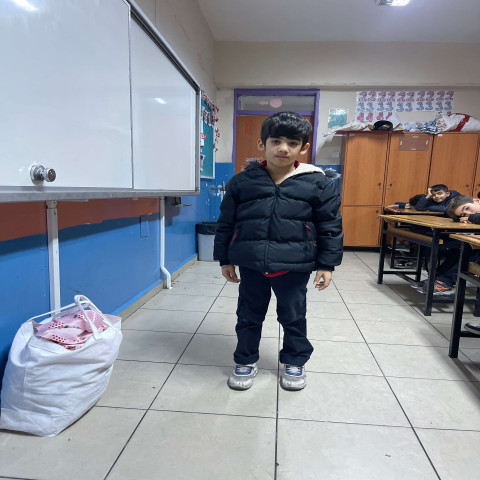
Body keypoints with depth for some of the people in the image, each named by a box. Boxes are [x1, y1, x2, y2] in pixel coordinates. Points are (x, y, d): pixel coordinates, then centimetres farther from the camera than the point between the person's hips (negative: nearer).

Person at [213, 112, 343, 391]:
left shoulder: (318, 183, -4)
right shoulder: (242, 182, -1)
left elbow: (330, 226, 0)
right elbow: (226, 223, 5)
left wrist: (327, 264, -2)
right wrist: (225, 259, 6)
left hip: (295, 266, -1)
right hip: (251, 264, 1)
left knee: (294, 316, 16)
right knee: (248, 316, 14)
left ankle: (295, 362, 39)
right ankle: (246, 361, 37)